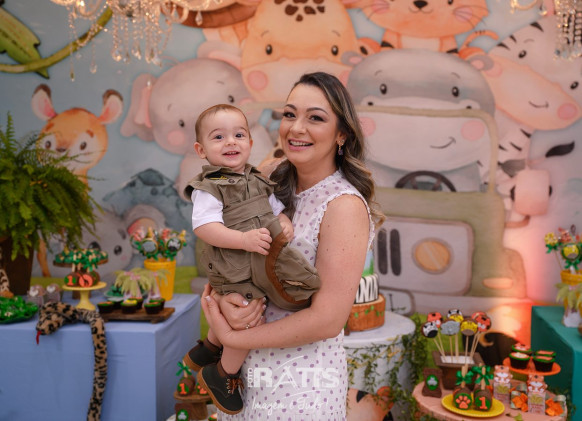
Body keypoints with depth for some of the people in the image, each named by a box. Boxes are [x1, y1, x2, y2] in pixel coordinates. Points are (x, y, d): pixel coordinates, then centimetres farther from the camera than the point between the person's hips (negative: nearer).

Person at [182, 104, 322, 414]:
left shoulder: (258, 182, 13)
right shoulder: (208, 188, -9)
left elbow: (276, 208, 21)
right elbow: (204, 227, -20)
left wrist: (285, 222, -2)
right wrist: (243, 239, -30)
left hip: (266, 261, 7)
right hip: (235, 270, -7)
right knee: (247, 319, -8)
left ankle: (207, 350, 46)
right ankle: (223, 374, 18)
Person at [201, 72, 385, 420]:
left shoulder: (345, 205, -18)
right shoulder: (276, 191, 2)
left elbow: (327, 320, -22)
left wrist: (232, 337, -16)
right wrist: (222, 299, -18)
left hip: (301, 381, -6)